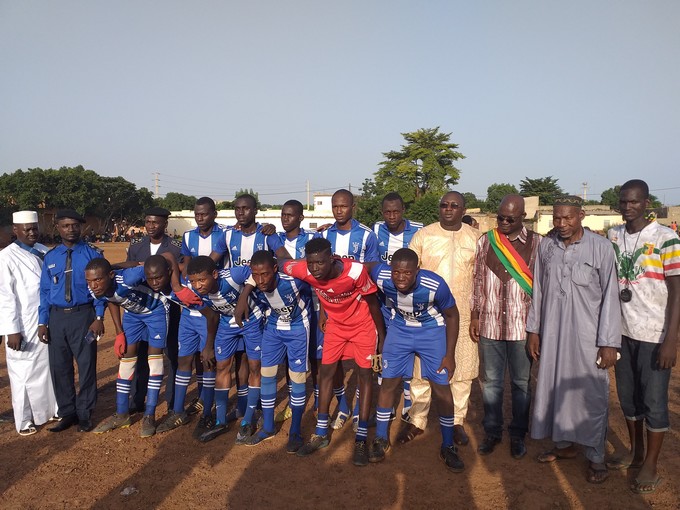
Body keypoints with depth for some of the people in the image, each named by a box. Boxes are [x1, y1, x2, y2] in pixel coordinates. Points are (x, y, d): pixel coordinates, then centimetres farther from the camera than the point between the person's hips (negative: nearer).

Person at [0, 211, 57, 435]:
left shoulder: (43, 251, 6)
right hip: (24, 327, -5)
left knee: (50, 368, 15)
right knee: (24, 374, 7)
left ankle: (51, 409, 32)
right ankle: (24, 421, 23)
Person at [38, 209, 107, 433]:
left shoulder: (92, 254, -3)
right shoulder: (50, 257, 6)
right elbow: (44, 291, 8)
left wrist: (99, 317, -14)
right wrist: (42, 322, 2)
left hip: (83, 315, -3)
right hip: (57, 316, 3)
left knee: (87, 366, 5)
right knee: (59, 367, 11)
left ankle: (84, 415, 22)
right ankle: (67, 414, 28)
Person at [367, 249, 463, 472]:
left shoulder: (435, 285, -32)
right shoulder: (380, 276, -29)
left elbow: (452, 315, -14)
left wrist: (450, 355, -11)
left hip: (432, 330, -2)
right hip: (399, 329, 2)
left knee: (442, 388, -2)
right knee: (388, 382, 3)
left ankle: (448, 447, 17)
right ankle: (381, 439, 23)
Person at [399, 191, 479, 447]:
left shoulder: (476, 238, 5)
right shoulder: (423, 235, 1)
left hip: (463, 316, 1)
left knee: (462, 371, 8)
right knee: (421, 370, 6)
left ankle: (457, 421, 25)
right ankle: (416, 421, 21)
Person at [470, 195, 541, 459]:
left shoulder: (537, 243, -3)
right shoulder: (485, 242, 3)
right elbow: (477, 281, 7)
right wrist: (474, 317, 6)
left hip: (522, 326, -1)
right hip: (490, 325, 2)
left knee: (522, 383, 11)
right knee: (491, 381, 12)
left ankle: (518, 435, 27)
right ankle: (492, 431, 27)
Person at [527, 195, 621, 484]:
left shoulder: (600, 247, -8)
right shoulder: (546, 246, 3)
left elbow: (610, 296, -8)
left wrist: (609, 343, -10)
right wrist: (533, 329, 9)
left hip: (587, 335, -4)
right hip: (552, 332, 4)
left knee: (591, 394, 3)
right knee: (554, 387, 12)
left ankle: (596, 457, 20)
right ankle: (564, 445, 31)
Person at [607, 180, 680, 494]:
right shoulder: (613, 236, 5)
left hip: (654, 335, -5)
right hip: (622, 331, 5)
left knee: (654, 401, 5)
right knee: (628, 396, 16)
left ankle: (650, 464, 20)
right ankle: (635, 452, 33)